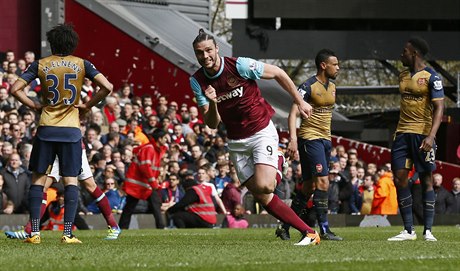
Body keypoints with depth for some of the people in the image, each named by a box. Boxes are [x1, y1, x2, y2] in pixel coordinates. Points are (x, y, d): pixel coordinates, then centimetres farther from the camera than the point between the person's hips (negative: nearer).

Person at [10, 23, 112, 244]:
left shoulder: (40, 65, 2)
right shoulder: (81, 65, 1)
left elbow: (15, 89, -3)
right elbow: (107, 87, -7)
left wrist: (35, 106, 8)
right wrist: (87, 106, 5)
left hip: (46, 129, 0)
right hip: (71, 130, 0)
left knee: (38, 179, 7)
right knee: (71, 180, 3)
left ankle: (35, 232, 1)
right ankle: (68, 233, -6)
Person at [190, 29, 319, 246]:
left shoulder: (239, 65, -18)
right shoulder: (197, 81, -6)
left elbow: (278, 73, -4)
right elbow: (212, 124, -7)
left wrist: (299, 102, 3)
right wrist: (212, 104, -28)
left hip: (262, 132, -4)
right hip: (237, 142, 4)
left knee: (263, 186, -24)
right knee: (261, 197, -1)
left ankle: (276, 167, 10)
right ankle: (308, 232, 5)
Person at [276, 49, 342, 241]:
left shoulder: (332, 87, 13)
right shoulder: (309, 86, -13)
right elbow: (293, 113, -17)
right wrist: (293, 139, -28)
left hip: (325, 139, 9)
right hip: (309, 138, -9)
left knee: (309, 186, 9)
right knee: (322, 182, -15)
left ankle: (285, 228, 17)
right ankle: (324, 230, -14)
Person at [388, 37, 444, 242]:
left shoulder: (431, 77, -8)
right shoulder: (403, 76, 14)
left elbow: (439, 108, -13)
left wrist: (431, 136, -24)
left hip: (423, 134, -6)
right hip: (403, 133, 6)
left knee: (426, 180, -2)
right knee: (399, 179, -1)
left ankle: (428, 231, 1)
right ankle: (408, 231, 4)